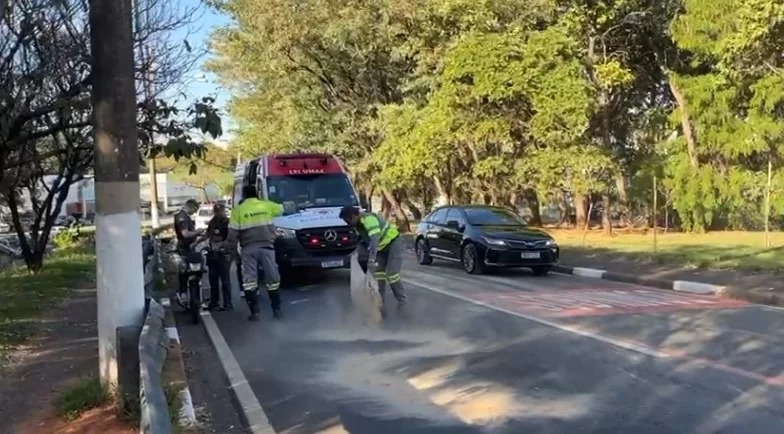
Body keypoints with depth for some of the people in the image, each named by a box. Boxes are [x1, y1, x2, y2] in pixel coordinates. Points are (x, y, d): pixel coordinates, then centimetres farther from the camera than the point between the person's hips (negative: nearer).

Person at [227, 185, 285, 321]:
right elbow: (281, 209, 29)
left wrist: (232, 246, 12)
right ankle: (276, 309, 12)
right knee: (272, 278, 9)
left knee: (249, 280, 2)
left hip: (248, 248, -1)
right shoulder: (267, 205, 8)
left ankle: (254, 312, -2)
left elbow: (233, 232, -2)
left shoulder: (238, 210, 3)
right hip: (266, 246, 1)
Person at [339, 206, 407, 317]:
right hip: (382, 247, 9)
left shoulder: (368, 219, -30)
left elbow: (375, 239, -45)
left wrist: (372, 259, -55)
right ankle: (381, 306, 3)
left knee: (391, 275, -13)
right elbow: (366, 239, 14)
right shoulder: (358, 224, 0)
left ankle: (402, 301, 7)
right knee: (378, 275, -1)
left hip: (394, 243, -9)